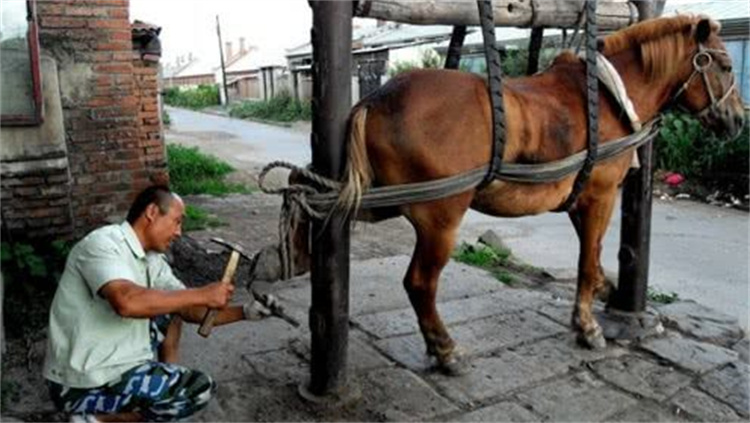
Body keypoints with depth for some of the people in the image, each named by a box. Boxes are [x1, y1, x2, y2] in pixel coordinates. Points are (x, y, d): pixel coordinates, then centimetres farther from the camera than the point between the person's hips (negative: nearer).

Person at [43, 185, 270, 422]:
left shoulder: (153, 260, 5)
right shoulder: (103, 243, -21)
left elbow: (191, 310, 8)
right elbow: (127, 302, -38)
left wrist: (245, 312, -4)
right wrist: (202, 294, -29)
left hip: (116, 360, 9)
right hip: (85, 383, -9)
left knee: (172, 305, 15)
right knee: (199, 388, -12)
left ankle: (167, 382, 18)